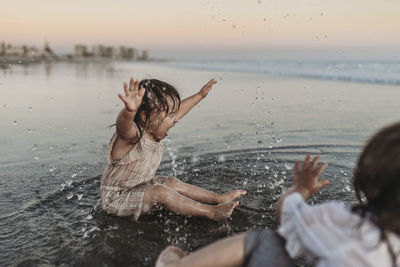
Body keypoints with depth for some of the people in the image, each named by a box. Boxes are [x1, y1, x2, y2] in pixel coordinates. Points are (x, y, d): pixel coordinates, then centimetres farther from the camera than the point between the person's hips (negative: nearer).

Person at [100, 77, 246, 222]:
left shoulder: (152, 130, -5)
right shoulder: (132, 135, -32)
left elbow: (179, 109, 11)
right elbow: (123, 125, -59)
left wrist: (200, 95, 22)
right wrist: (130, 111, -81)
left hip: (139, 187, 9)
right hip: (115, 198, -9)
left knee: (173, 183, 4)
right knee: (161, 192, -25)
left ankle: (219, 198, 16)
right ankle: (211, 212, -20)